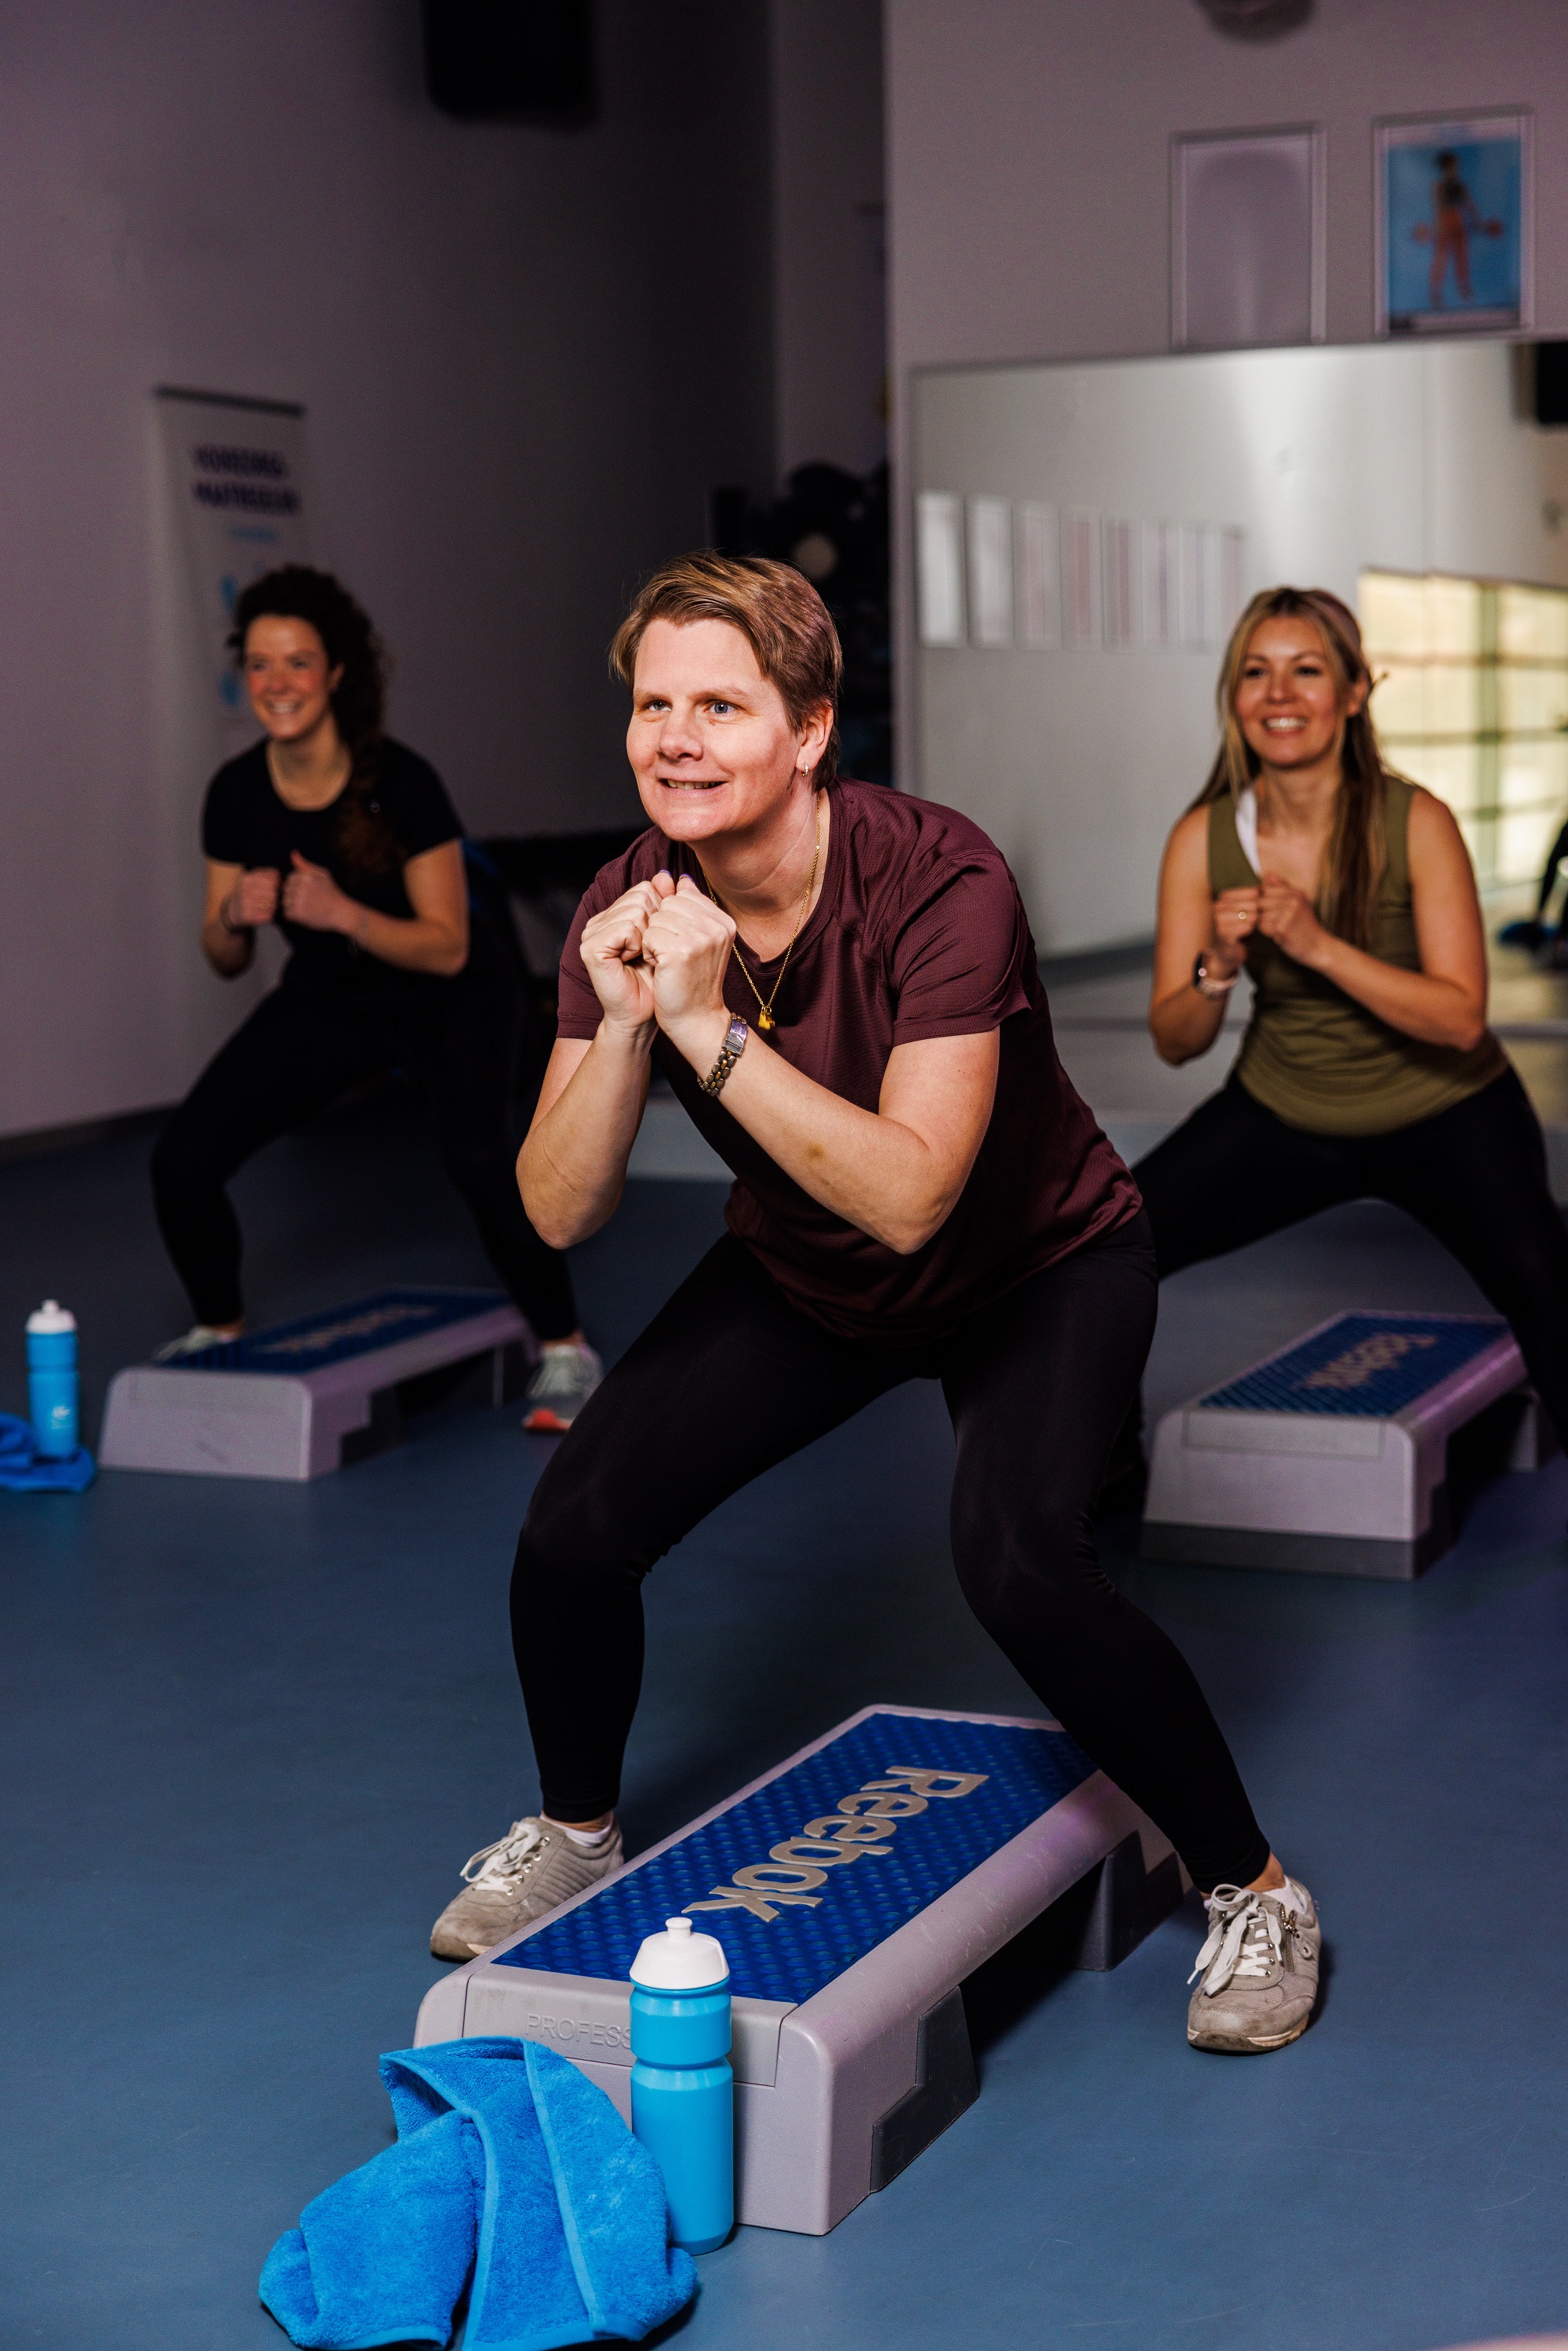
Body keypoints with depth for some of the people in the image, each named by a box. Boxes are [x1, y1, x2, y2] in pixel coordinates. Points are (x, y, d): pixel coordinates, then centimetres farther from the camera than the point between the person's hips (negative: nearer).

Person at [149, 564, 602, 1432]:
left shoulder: (401, 783, -25)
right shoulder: (236, 793, -12)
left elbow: (447, 949, -22)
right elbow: (226, 961, -2)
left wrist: (344, 913, -36)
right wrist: (234, 916, -24)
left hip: (446, 1003, -4)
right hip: (324, 1001, 5)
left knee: (477, 1159, -32)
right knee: (182, 1160, -11)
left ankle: (565, 1351, -10)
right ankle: (218, 1330, 17)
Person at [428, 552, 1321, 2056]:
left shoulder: (938, 883, -31)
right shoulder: (626, 913, -15)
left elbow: (909, 1197, -38)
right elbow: (559, 1212, -18)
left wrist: (709, 1029, -42)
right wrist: (624, 1026, -34)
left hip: (1040, 1269, -5)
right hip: (800, 1280, 5)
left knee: (1014, 1560, -29)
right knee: (572, 1532, -8)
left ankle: (1253, 1894, -6)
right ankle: (573, 1832, 23)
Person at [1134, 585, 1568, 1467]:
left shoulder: (1416, 823, -20)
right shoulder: (1204, 838, -12)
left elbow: (1461, 1019, -24)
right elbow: (1175, 1041, -7)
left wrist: (1318, 945, -34)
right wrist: (1218, 969, -28)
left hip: (1445, 1118, -3)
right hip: (1285, 1117, 3)